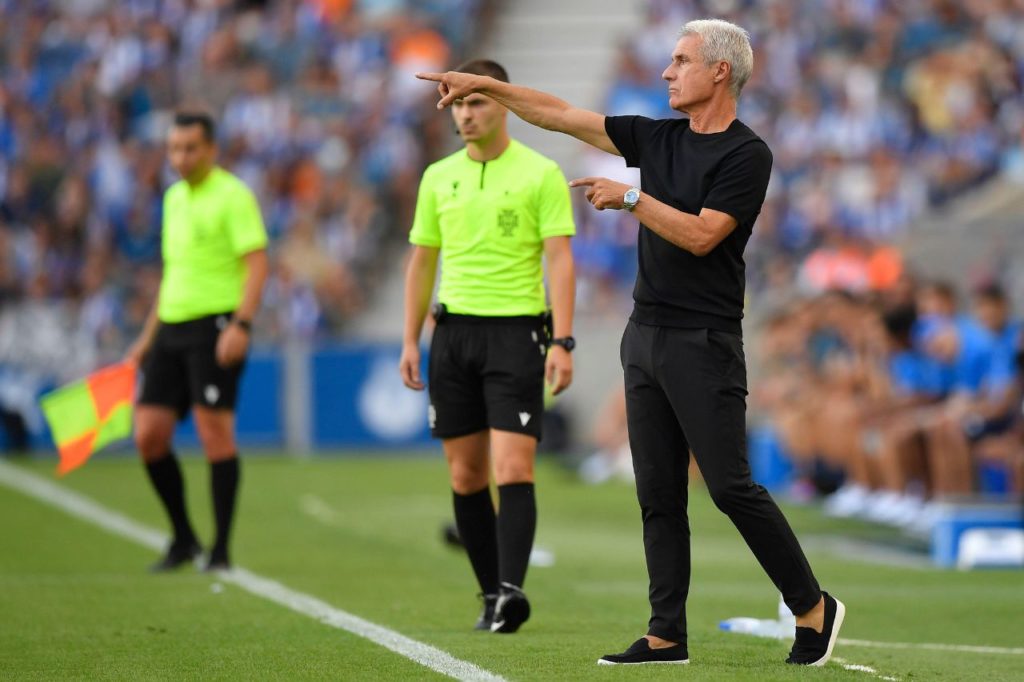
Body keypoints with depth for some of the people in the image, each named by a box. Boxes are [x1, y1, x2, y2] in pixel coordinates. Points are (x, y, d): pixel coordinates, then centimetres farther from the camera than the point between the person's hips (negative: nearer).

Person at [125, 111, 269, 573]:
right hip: (173, 327, 8)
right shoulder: (174, 197, 18)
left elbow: (257, 262, -13)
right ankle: (182, 538, 15)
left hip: (216, 323, -7)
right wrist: (148, 337, 25)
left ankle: (221, 549, -1)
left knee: (215, 432, -8)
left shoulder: (232, 195, -6)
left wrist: (241, 325, -25)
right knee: (149, 434, 1)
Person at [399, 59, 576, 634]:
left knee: (513, 468, -15)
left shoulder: (541, 174, -3)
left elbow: (560, 260, -7)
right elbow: (422, 262, 16)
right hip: (453, 330, 5)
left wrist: (562, 342, -16)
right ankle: (494, 596, 11)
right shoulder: (439, 177, 11)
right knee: (466, 475, 4)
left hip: (516, 330, -5)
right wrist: (410, 341, 10)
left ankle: (512, 589, -22)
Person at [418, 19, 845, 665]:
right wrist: (485, 85, 12)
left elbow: (701, 235, -19)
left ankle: (814, 608, 4)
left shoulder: (747, 155, -10)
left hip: (703, 344, -7)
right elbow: (562, 115, 15)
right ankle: (667, 635, 7)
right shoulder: (659, 138, 12)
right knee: (658, 494, 5)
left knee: (731, 487, -9)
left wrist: (630, 196, -16)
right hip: (646, 338, 8)